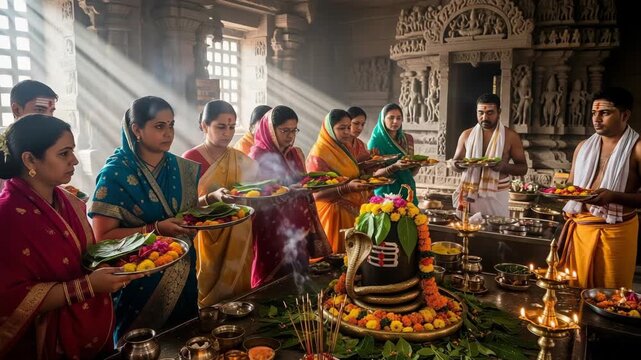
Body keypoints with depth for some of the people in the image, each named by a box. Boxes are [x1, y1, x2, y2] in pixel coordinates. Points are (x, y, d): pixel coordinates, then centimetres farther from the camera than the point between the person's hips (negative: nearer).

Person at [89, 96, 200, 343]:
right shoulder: (116, 174, -13)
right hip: (138, 283, -5)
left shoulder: (182, 169, 2)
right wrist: (156, 229, -25)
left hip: (182, 277, 5)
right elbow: (103, 236, -15)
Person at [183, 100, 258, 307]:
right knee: (208, 300, 3)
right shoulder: (190, 159, -8)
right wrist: (212, 197, -27)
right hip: (205, 242, -4)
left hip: (237, 242, 4)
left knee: (239, 294, 11)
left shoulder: (242, 160, 6)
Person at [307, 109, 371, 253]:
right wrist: (348, 188, -30)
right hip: (333, 213, -8)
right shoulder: (318, 155, -14)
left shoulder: (344, 149, 11)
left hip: (353, 210, 8)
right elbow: (317, 193, -20)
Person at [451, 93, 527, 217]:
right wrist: (457, 165, -9)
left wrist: (504, 166, -17)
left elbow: (523, 168, 3)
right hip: (469, 193, 2)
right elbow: (454, 162, 15)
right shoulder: (467, 135, 7)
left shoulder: (510, 136, 0)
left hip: (496, 196, -2)